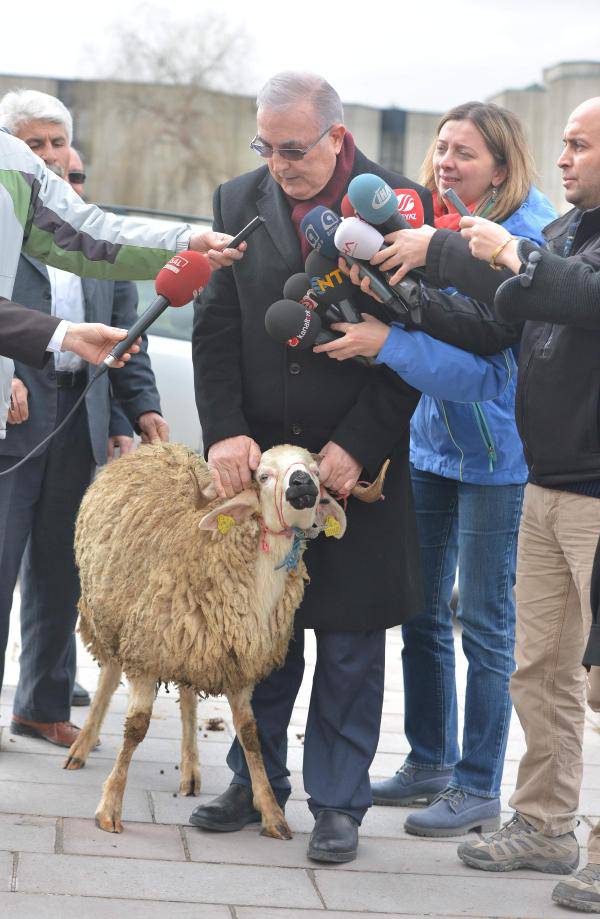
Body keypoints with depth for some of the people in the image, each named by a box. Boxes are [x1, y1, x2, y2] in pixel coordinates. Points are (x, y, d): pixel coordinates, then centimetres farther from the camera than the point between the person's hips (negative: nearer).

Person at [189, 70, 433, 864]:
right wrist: (225, 433, -9)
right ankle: (257, 780, 25)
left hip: (359, 461, -3)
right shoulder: (239, 202, 5)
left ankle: (338, 804, 15)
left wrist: (358, 445, -13)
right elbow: (215, 330, 3)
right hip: (260, 454, 3)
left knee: (350, 642, 5)